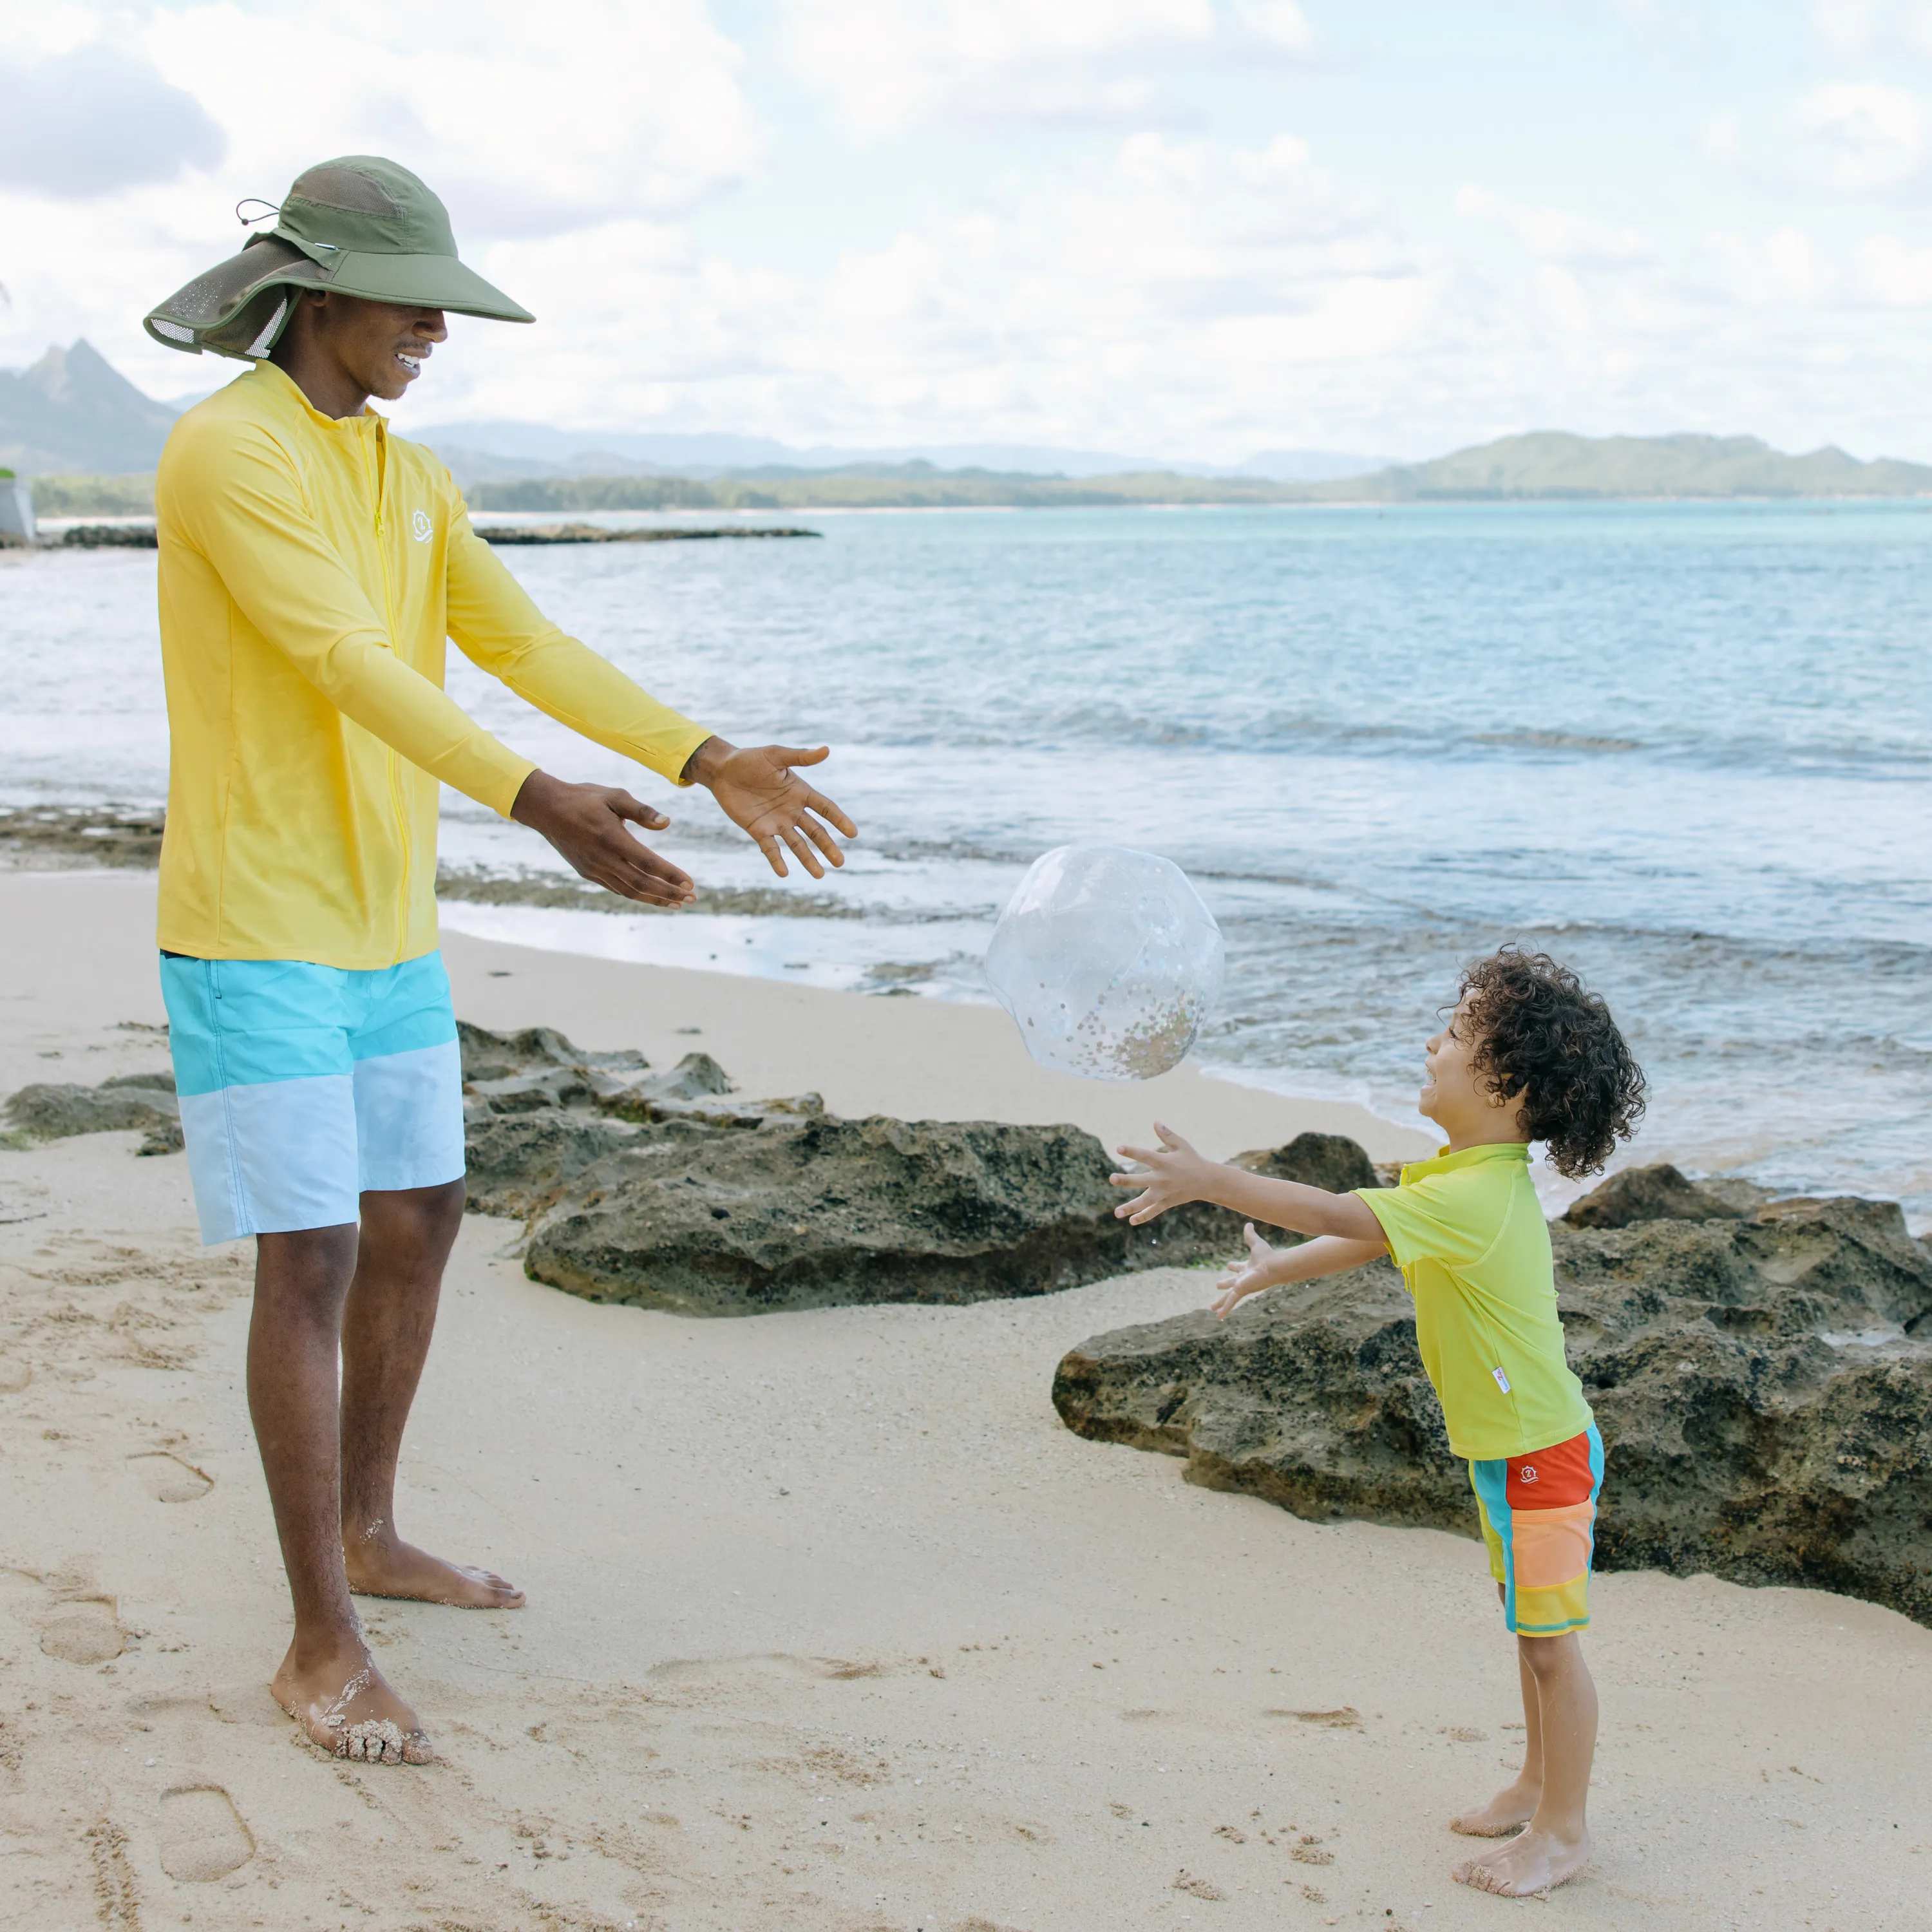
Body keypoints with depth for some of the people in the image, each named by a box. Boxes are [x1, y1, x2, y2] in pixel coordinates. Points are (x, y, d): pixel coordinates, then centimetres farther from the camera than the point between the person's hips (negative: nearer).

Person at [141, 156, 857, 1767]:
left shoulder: (411, 476, 11)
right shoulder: (225, 452, -16)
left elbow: (526, 646, 6)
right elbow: (342, 661, -28)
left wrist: (712, 763, -5)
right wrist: (536, 805, -38)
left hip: (383, 923, 9)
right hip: (253, 925, -9)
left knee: (419, 1223, 15)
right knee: (312, 1259, -9)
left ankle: (368, 1534, 33)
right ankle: (324, 1645, -1)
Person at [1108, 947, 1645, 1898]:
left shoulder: (1473, 1198, -28)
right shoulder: (1472, 1178, 5)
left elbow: (1342, 1214, -35)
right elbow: (1369, 1235, 20)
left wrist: (1209, 1180, -35)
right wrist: (1274, 1271, 24)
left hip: (1542, 1453, -10)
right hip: (1507, 1448, 10)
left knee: (1550, 1640, 1)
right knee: (1532, 1629, 21)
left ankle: (1562, 1830, 12)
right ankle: (1540, 1782, 35)